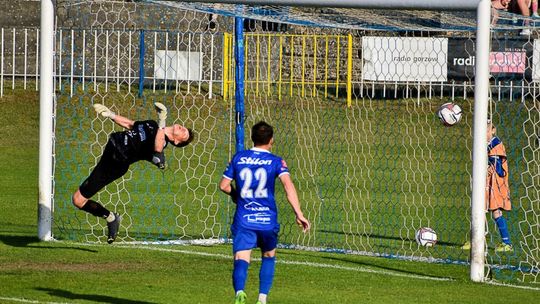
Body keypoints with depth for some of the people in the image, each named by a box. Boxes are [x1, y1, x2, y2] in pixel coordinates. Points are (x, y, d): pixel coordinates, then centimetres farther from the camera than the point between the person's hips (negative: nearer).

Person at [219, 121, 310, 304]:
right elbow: (288, 186, -16)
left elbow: (224, 185, 9)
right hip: (267, 220, 0)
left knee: (241, 260, -9)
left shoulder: (238, 158, 6)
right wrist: (299, 214, -19)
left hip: (243, 220, 0)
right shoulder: (276, 162, -1)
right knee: (269, 257, 23)